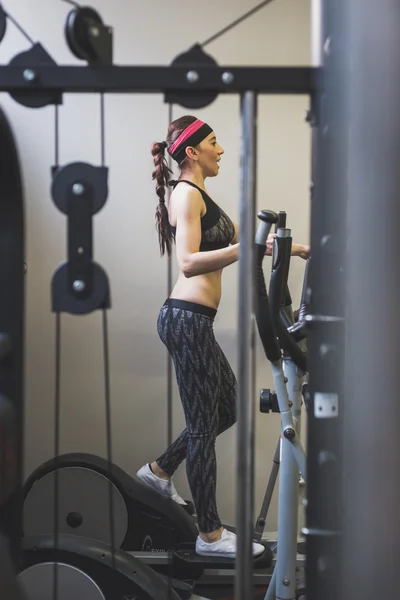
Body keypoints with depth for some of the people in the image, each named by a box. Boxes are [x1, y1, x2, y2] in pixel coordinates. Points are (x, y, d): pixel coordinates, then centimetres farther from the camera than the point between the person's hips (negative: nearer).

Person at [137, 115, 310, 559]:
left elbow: (237, 239, 28)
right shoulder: (187, 193, -11)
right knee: (204, 423, -3)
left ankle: (160, 471, 32)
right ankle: (210, 535, 7)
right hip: (187, 318, -10)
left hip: (193, 321, 10)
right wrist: (248, 249, -33)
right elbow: (188, 263, -24)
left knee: (227, 410, 18)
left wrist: (293, 248, 27)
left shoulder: (199, 196, 21)